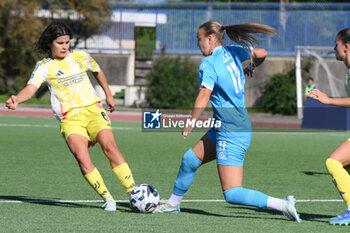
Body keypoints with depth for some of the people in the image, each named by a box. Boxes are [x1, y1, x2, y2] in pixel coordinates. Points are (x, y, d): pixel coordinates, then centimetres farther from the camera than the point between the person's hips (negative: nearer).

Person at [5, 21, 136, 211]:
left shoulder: (81, 57, 10)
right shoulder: (44, 67, 1)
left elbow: (97, 71, 30)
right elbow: (31, 88, -15)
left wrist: (108, 95, 34)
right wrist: (17, 99, -35)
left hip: (93, 109, 2)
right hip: (69, 119, -2)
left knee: (110, 147, -19)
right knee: (82, 158, -22)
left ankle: (133, 193, -15)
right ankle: (107, 199, -9)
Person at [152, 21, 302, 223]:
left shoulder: (208, 63, -15)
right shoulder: (232, 53, 7)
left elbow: (204, 96, -26)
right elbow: (261, 54, 20)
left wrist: (191, 123, -22)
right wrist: (252, 68, 40)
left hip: (232, 132, -10)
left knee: (232, 194, -10)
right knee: (190, 159, 23)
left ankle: (283, 204, -18)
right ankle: (173, 204, 40)